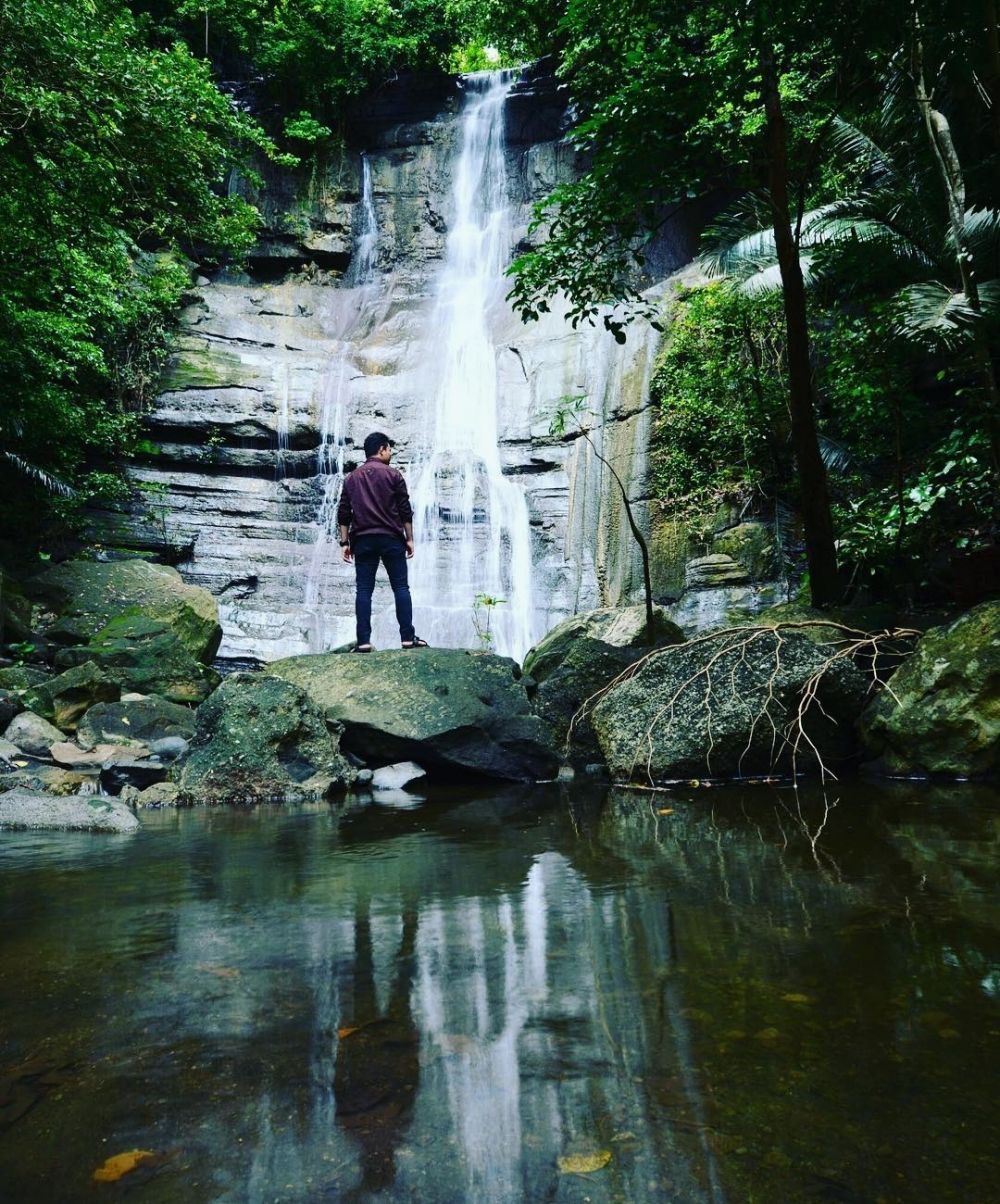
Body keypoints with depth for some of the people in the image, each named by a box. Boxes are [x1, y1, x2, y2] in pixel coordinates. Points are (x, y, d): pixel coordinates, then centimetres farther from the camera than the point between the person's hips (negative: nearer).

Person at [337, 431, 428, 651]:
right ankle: (407, 637, -2)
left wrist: (345, 543, 11)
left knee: (364, 590, 1)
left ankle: (363, 641, -4)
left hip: (362, 540, 3)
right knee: (401, 587, 2)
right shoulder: (393, 474, 2)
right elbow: (405, 510, -2)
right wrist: (409, 538, 3)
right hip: (391, 539, -2)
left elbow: (343, 514, 8)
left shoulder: (351, 478, 12)